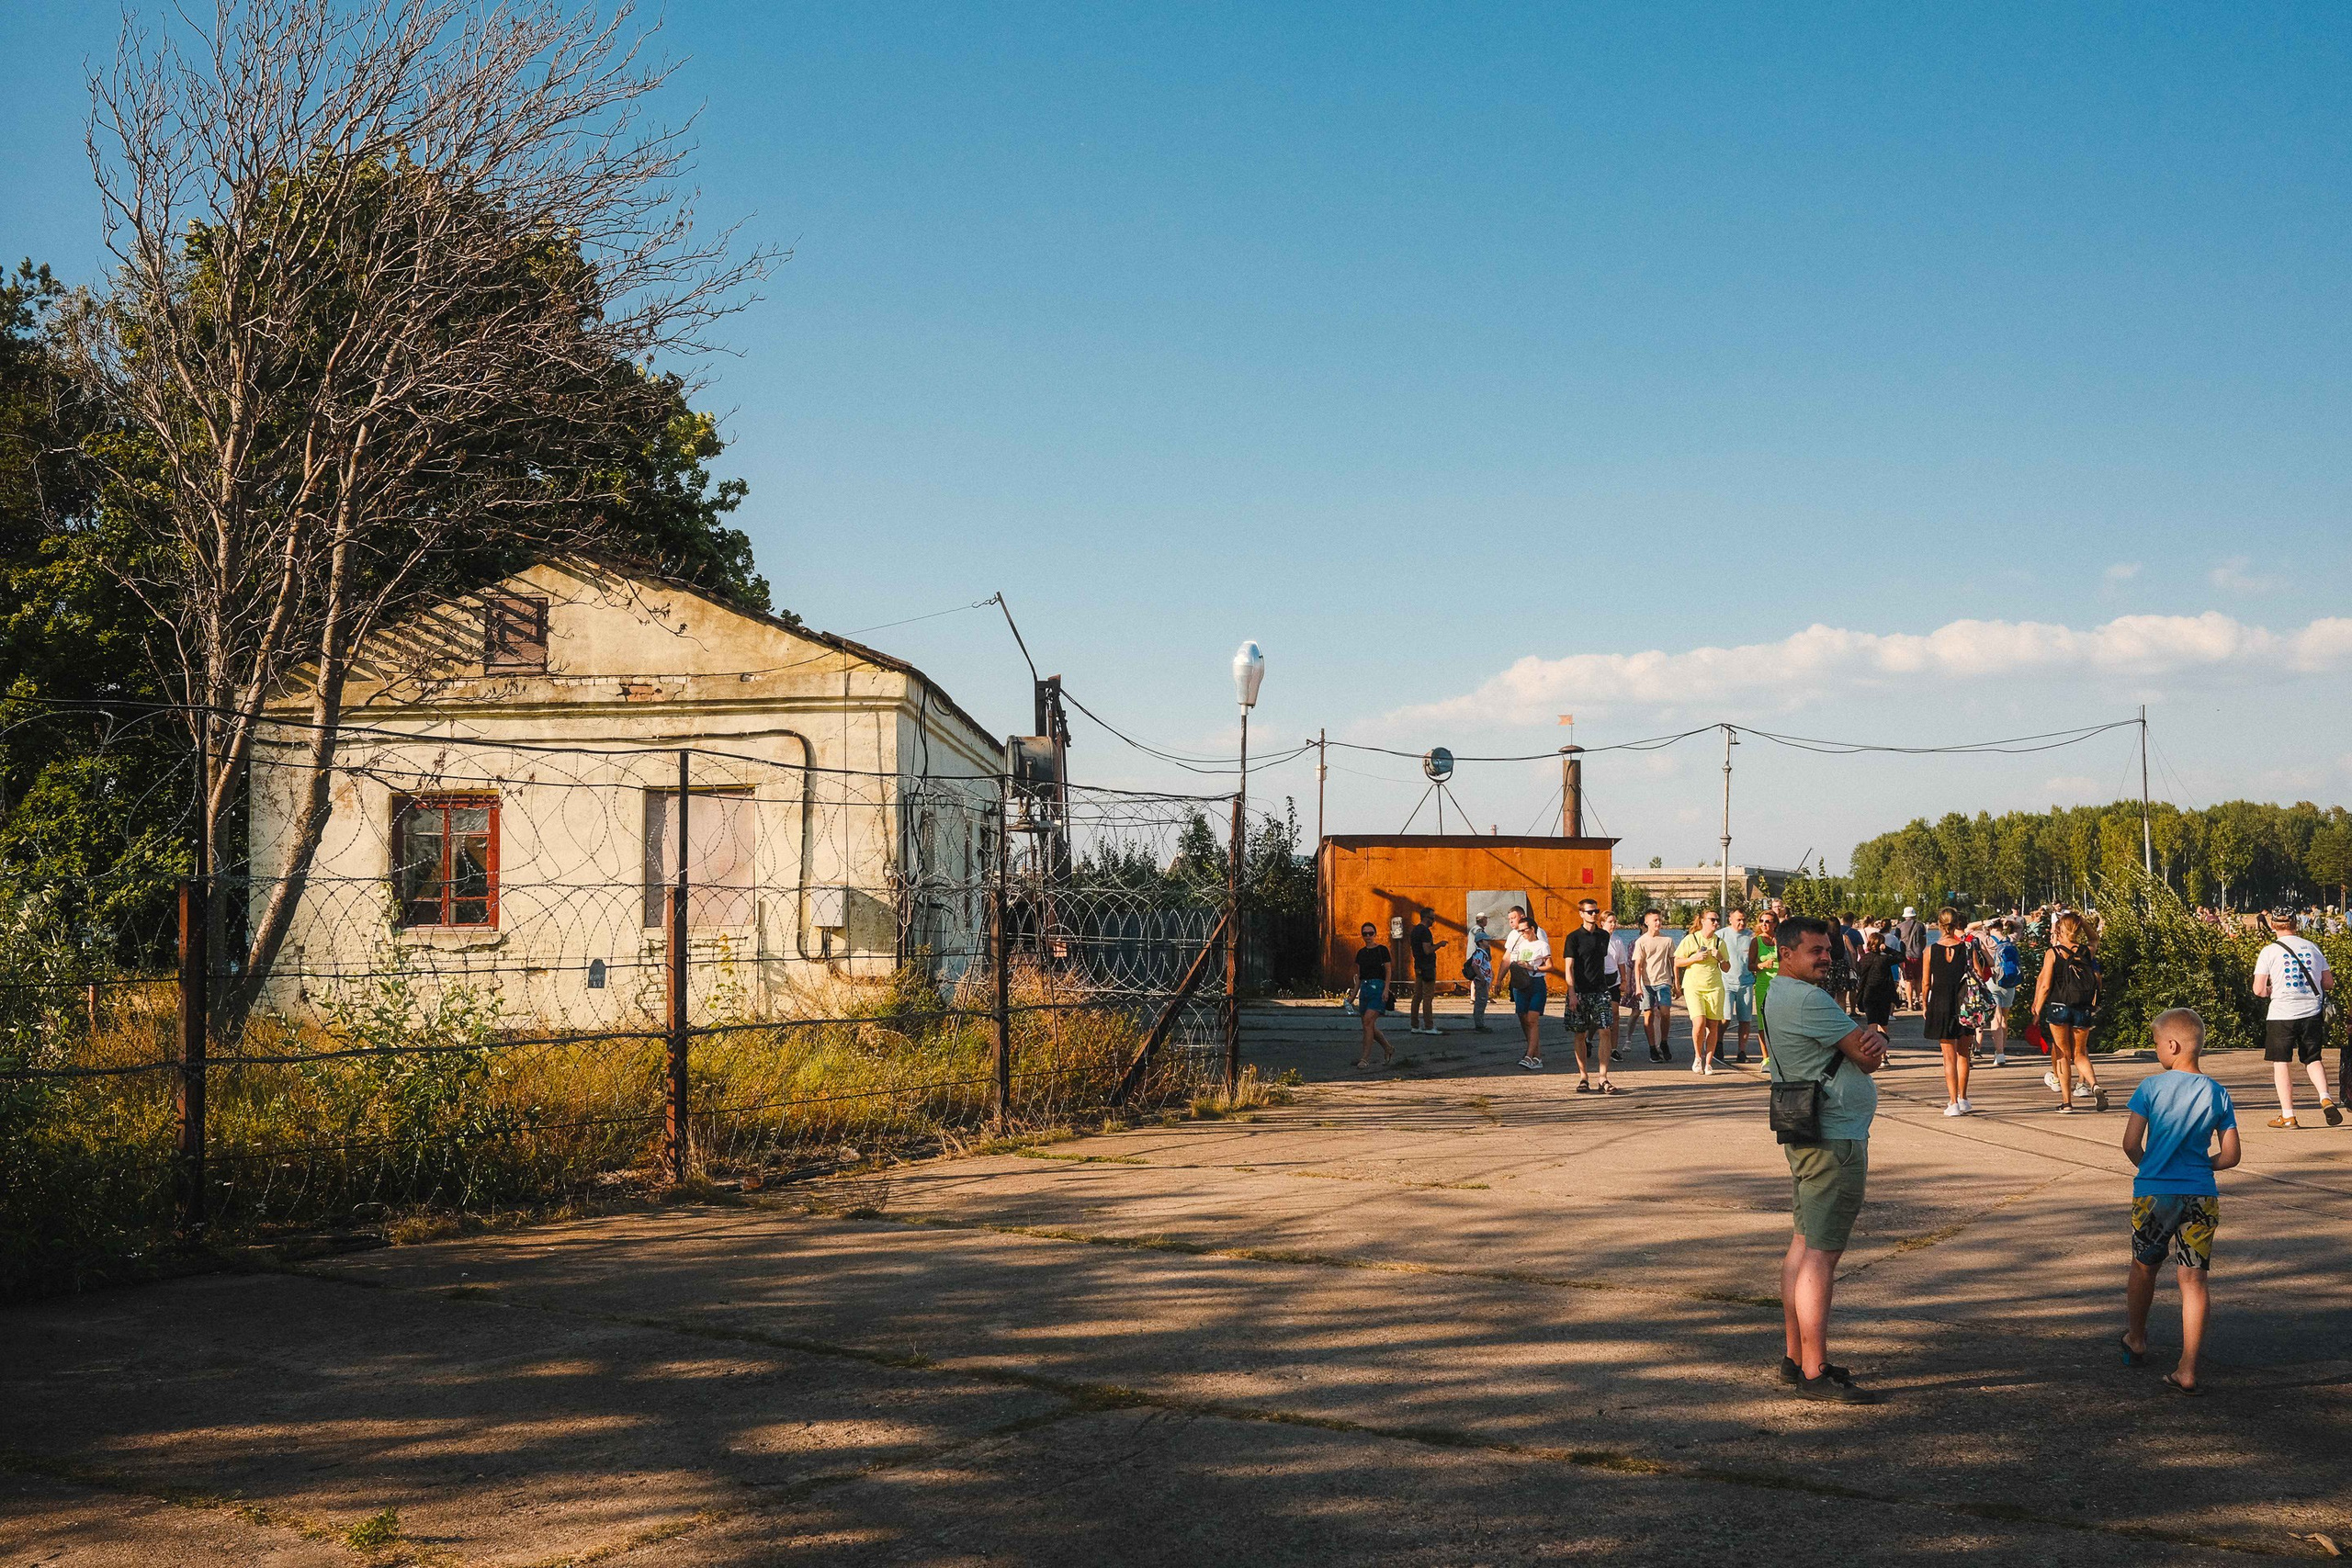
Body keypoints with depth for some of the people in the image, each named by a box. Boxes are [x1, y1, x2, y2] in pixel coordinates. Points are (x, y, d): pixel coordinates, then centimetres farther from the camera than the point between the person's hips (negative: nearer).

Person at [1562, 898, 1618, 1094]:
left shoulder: (1603, 936, 11)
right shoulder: (1574, 937, -2)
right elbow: (1569, 967, -7)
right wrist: (1572, 994, -15)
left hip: (1600, 990, 3)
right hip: (1579, 992, -3)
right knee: (1579, 1035, 3)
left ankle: (1603, 1079, -9)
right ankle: (1583, 1077, 14)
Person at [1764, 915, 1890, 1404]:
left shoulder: (1782, 993, 15)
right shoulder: (1806, 999, -19)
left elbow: (1868, 1043, 12)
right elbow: (1868, 1058, -17)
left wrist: (1872, 1037, -12)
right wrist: (1871, 1041, 6)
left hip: (1809, 1137, 11)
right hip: (1834, 1140, -11)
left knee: (1804, 1245, 15)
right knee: (1822, 1254, -10)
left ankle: (1796, 1357, 23)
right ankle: (1815, 1374, -9)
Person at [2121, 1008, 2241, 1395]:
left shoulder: (2151, 1087, -8)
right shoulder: (2218, 1095, 1)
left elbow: (2131, 1144, -10)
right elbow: (2230, 1156, 1)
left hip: (2153, 1192, -1)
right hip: (2201, 1196, 1)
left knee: (2144, 1268, 19)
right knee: (2194, 1279, 1)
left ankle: (2136, 1341, 39)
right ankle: (2187, 1370, -3)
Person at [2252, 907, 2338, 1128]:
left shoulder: (2269, 951, -6)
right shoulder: (2312, 948, 5)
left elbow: (2259, 990, -10)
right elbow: (2329, 983, 11)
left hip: (2282, 1014, -3)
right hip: (2312, 1012, 3)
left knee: (2281, 1063, 5)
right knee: (2313, 1058, 17)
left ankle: (2287, 1115, 4)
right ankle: (2325, 1098, -6)